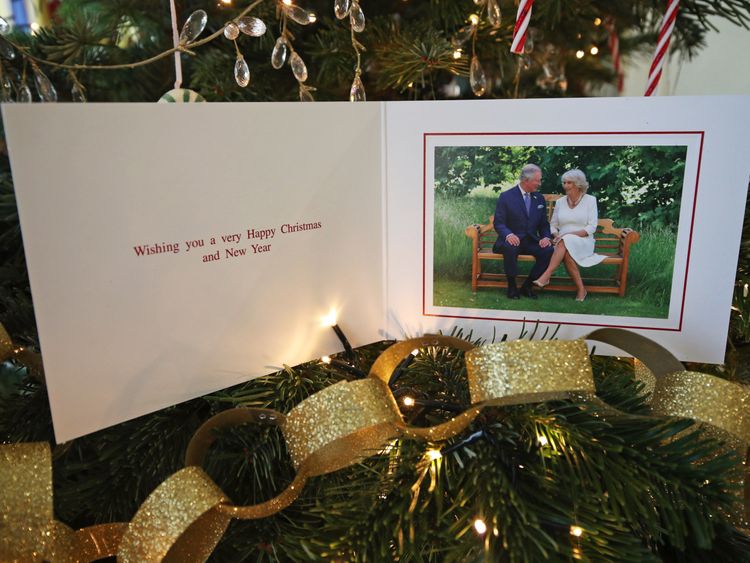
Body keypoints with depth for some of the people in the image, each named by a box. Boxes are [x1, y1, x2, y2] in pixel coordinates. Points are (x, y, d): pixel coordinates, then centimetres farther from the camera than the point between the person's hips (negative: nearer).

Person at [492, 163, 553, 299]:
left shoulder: (539, 198, 13)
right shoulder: (506, 196, -3)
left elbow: (544, 224, 15)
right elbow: (498, 223, -7)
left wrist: (546, 237, -8)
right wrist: (508, 235, -29)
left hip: (531, 241, 4)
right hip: (512, 240, -4)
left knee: (549, 251, -26)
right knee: (510, 248, -39)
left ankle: (527, 286, -9)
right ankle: (512, 285, -16)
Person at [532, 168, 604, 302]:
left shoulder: (590, 200, 3)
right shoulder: (560, 202, 13)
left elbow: (591, 227, -5)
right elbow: (553, 225, 16)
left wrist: (570, 234, -18)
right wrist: (556, 235, -9)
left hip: (583, 242, -3)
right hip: (564, 244, 3)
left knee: (566, 241, -37)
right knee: (566, 253, -36)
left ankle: (546, 276, -45)